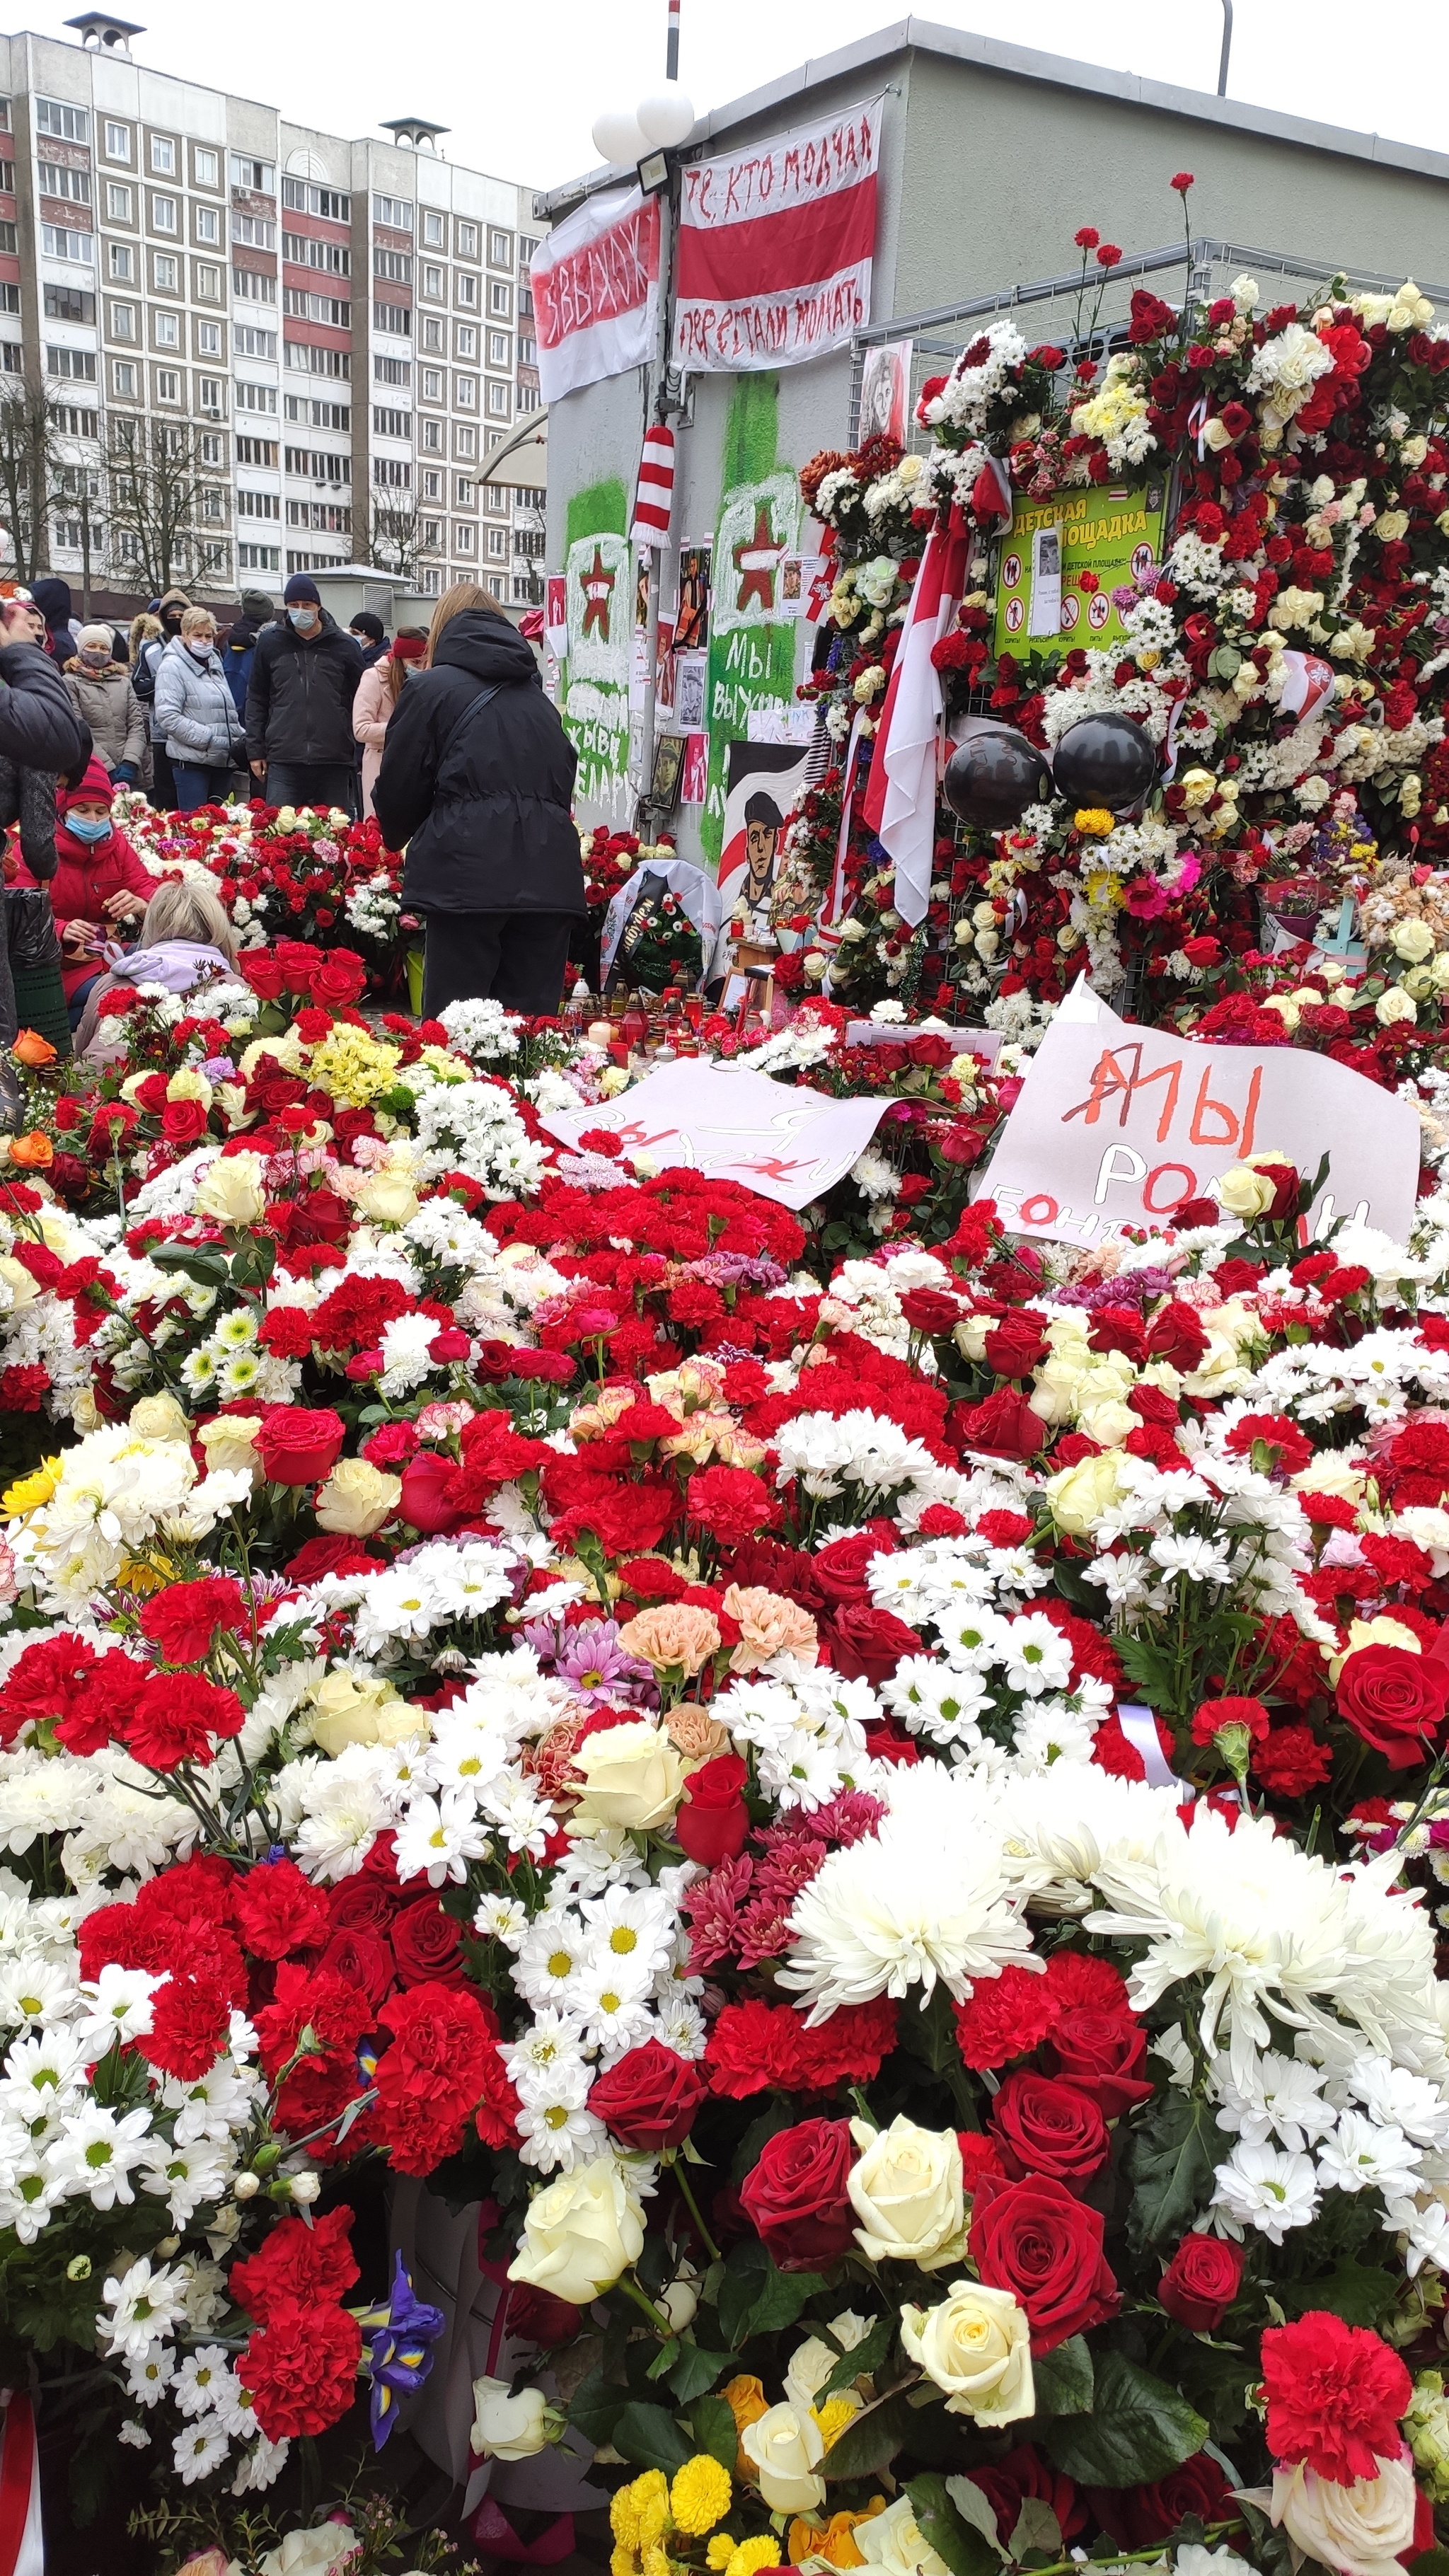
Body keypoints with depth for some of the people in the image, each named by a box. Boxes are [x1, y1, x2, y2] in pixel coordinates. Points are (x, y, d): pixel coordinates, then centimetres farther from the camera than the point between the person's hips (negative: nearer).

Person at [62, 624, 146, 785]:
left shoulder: (123, 682, 18)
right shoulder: (70, 683, 3)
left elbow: (137, 725, 10)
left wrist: (130, 762, -7)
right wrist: (108, 768, -13)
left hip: (125, 772, 4)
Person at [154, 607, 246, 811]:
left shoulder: (215, 664, 18)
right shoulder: (173, 666, -6)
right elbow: (168, 717, -16)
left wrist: (241, 737, 10)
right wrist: (209, 739, -18)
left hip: (223, 761, 7)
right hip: (192, 762, -7)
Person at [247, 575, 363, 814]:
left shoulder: (345, 646, 5)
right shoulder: (270, 642, 8)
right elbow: (257, 700, 12)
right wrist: (255, 751, 6)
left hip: (334, 762, 0)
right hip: (283, 761, 0)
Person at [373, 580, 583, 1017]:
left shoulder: (432, 687, 6)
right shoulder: (536, 695, 21)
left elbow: (398, 787, 9)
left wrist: (397, 838, 29)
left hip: (469, 870, -4)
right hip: (549, 874, 5)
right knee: (532, 1017, 6)